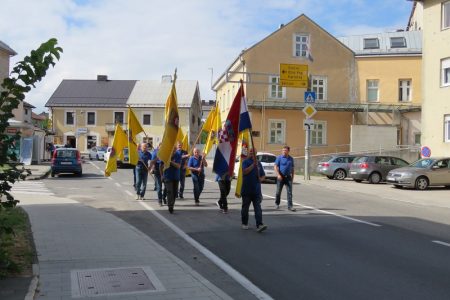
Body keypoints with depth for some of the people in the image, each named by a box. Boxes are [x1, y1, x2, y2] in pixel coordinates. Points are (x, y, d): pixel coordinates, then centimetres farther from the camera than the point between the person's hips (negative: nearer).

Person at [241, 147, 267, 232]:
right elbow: (245, 171, -18)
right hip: (246, 190, -2)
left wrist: (261, 179, -4)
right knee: (245, 208, 11)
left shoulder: (258, 163, 12)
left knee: (258, 208, -7)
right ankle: (244, 223, 26)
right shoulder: (245, 162, -1)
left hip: (256, 190, 2)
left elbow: (263, 175, 18)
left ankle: (259, 225, -13)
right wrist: (253, 164, -22)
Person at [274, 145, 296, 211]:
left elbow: (292, 168, 16)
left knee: (289, 191, -5)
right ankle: (277, 203, 26)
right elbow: (276, 167, -7)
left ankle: (290, 206, -5)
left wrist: (292, 177, 12)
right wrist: (278, 175, -19)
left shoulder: (291, 158, 9)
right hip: (281, 177, -2)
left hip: (288, 177, 2)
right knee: (278, 191, 6)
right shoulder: (279, 157, -2)